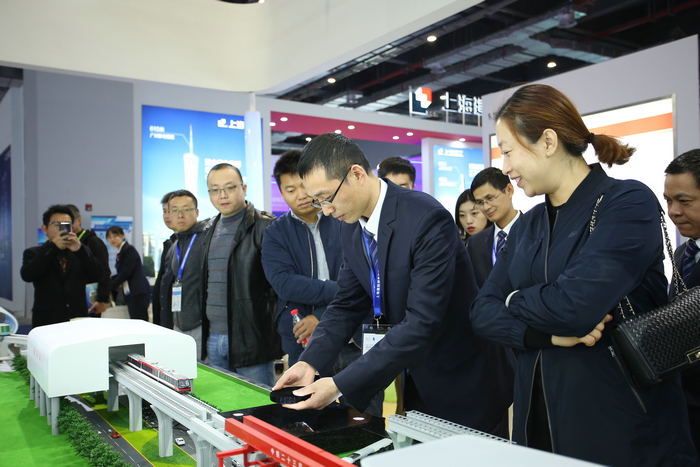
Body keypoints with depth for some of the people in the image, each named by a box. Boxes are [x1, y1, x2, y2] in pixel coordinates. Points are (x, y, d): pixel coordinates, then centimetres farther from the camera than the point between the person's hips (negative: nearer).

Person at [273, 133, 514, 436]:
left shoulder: (427, 218, -27)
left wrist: (342, 385, -31)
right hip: (418, 381, 7)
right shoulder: (352, 228, -1)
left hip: (464, 385, -7)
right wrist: (310, 361, -13)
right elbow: (347, 305, 4)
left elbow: (423, 322, -31)